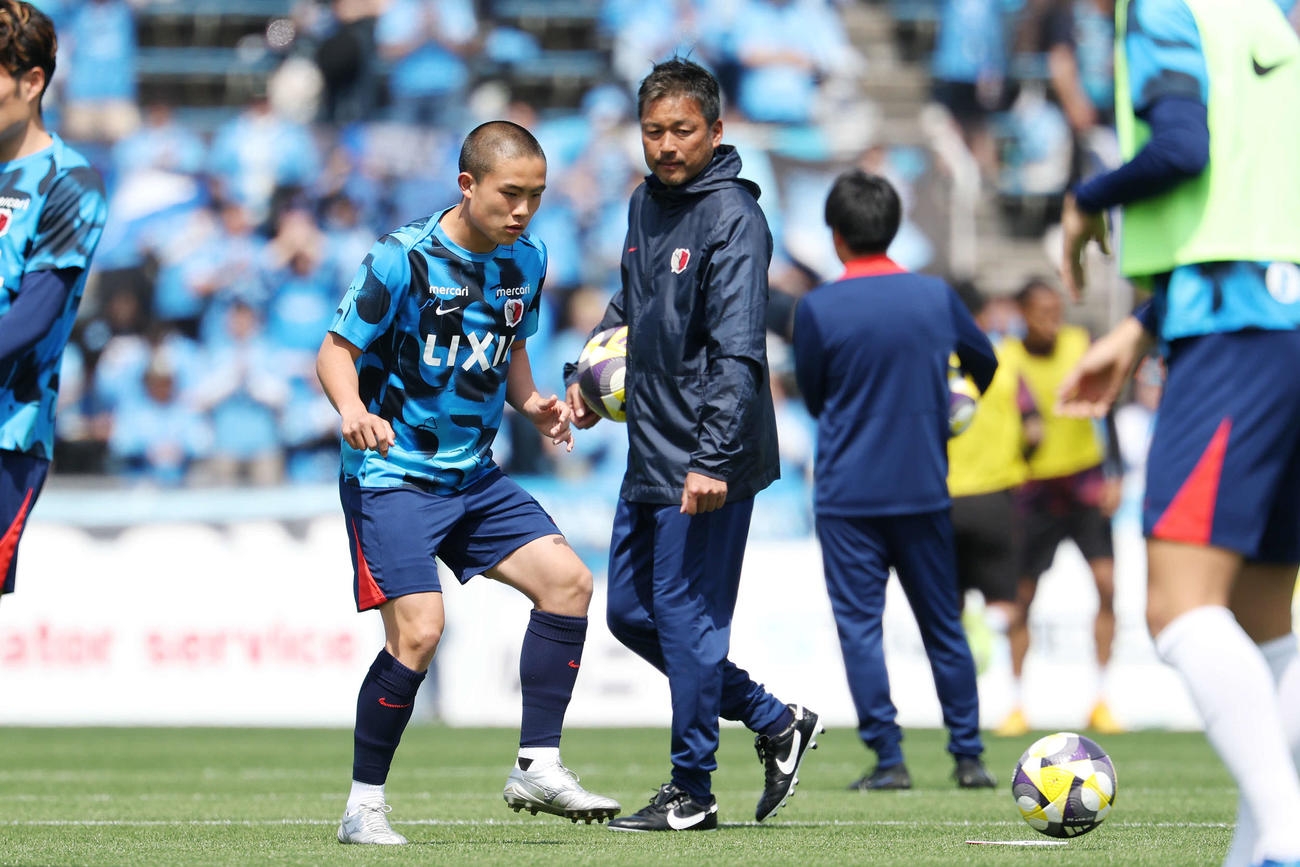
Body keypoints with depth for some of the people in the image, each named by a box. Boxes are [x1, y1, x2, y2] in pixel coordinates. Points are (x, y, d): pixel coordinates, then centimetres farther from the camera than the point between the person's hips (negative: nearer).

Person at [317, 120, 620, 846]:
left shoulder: (527, 260, 3)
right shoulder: (403, 259, -16)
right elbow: (336, 351, -11)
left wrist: (529, 402, 1)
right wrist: (353, 411, -31)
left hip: (474, 476, 7)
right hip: (390, 475, -7)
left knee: (568, 580, -6)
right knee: (418, 629, -18)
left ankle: (538, 766, 2)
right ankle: (364, 806, -3)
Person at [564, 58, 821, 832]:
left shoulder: (732, 218, -15)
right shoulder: (646, 204, 11)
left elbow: (738, 353, -22)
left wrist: (713, 458, -28)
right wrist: (587, 372, 14)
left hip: (707, 466, -9)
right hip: (649, 456, 9)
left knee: (687, 615, -5)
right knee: (631, 612, 12)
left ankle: (692, 791, 6)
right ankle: (775, 722, 22)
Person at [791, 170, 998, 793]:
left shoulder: (817, 308, -10)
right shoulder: (937, 297, 1)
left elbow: (813, 397, 3)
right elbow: (985, 363, 19)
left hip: (847, 493, -3)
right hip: (924, 487, 3)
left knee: (860, 625, 1)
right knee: (943, 626, 12)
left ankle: (889, 759, -5)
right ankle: (969, 758, 13)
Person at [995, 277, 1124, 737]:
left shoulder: (1081, 345, -3)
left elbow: (1104, 412, 2)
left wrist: (1115, 475, -4)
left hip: (1086, 477, 1)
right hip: (1036, 485, -1)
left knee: (1107, 583, -10)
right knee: (1024, 595, -2)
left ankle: (1100, 701, -4)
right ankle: (1015, 703, 8)